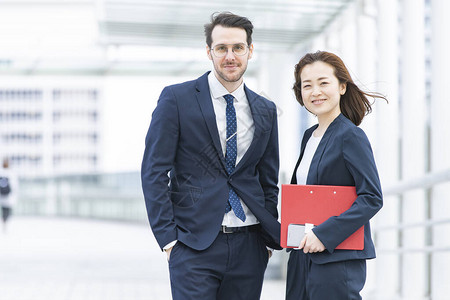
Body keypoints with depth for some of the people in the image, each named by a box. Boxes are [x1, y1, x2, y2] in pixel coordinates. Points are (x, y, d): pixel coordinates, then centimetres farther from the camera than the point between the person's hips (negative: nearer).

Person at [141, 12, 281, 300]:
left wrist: (271, 238, 9)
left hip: (249, 245, 4)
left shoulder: (266, 111, 12)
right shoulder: (177, 98, -1)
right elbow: (153, 172, -3)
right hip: (194, 244, -4)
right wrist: (168, 238, -9)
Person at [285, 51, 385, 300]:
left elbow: (372, 198, -16)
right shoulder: (310, 136, 14)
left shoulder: (351, 136, -11)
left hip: (337, 259, -8)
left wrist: (325, 233, -21)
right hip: (302, 257, 8)